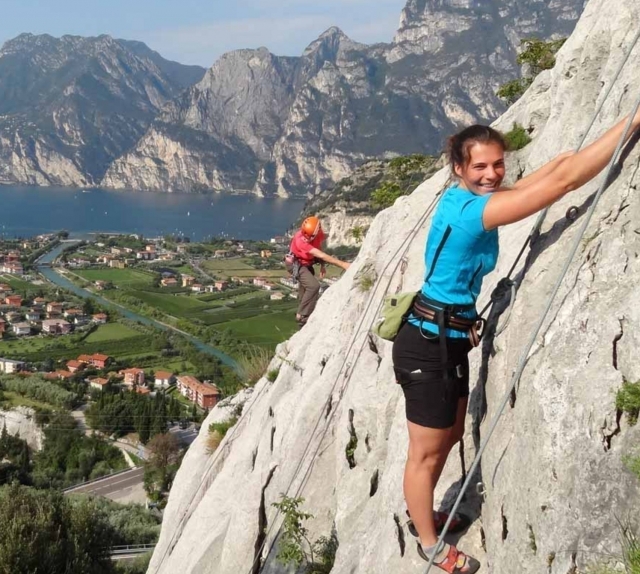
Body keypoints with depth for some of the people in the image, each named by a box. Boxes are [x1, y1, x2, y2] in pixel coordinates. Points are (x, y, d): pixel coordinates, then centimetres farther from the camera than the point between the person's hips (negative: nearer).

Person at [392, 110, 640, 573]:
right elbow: (563, 180, -31)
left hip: (448, 340, 10)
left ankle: (421, 512, 47)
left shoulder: (466, 200, 3)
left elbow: (557, 168, 16)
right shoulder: (469, 211, -26)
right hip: (429, 346, -10)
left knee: (450, 435, 26)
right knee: (427, 452, 8)